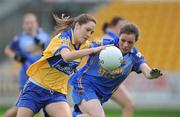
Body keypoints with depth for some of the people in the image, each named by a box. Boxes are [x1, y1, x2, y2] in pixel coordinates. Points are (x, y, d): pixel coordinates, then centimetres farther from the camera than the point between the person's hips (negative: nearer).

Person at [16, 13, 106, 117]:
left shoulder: (83, 45, 3)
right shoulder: (63, 37, -17)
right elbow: (66, 56, -38)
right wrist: (93, 50, -44)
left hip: (57, 93, 5)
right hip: (36, 88, -5)